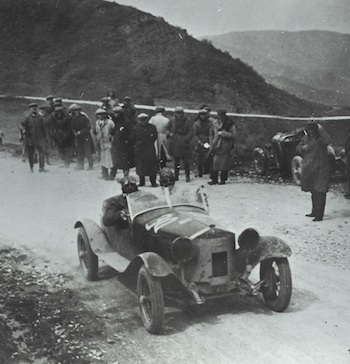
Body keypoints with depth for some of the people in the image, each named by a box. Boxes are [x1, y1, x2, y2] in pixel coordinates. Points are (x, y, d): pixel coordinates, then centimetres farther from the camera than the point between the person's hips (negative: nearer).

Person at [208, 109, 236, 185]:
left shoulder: (230, 124, -2)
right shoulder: (215, 123, 10)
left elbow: (233, 135, -10)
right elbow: (211, 134, 18)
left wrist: (222, 133, -13)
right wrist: (212, 143, 8)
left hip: (225, 147, -3)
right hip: (216, 147, 3)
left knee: (224, 164, 0)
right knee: (214, 163, 1)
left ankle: (223, 179, 10)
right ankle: (214, 179, 8)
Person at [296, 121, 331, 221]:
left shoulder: (321, 138, -10)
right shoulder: (306, 138, 8)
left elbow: (327, 141, -32)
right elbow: (298, 147, 14)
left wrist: (321, 130, -26)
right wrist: (303, 147, -8)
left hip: (320, 169, -7)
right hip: (308, 169, 7)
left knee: (320, 192, -6)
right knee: (313, 191, 18)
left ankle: (319, 215, -3)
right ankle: (314, 212, 32)